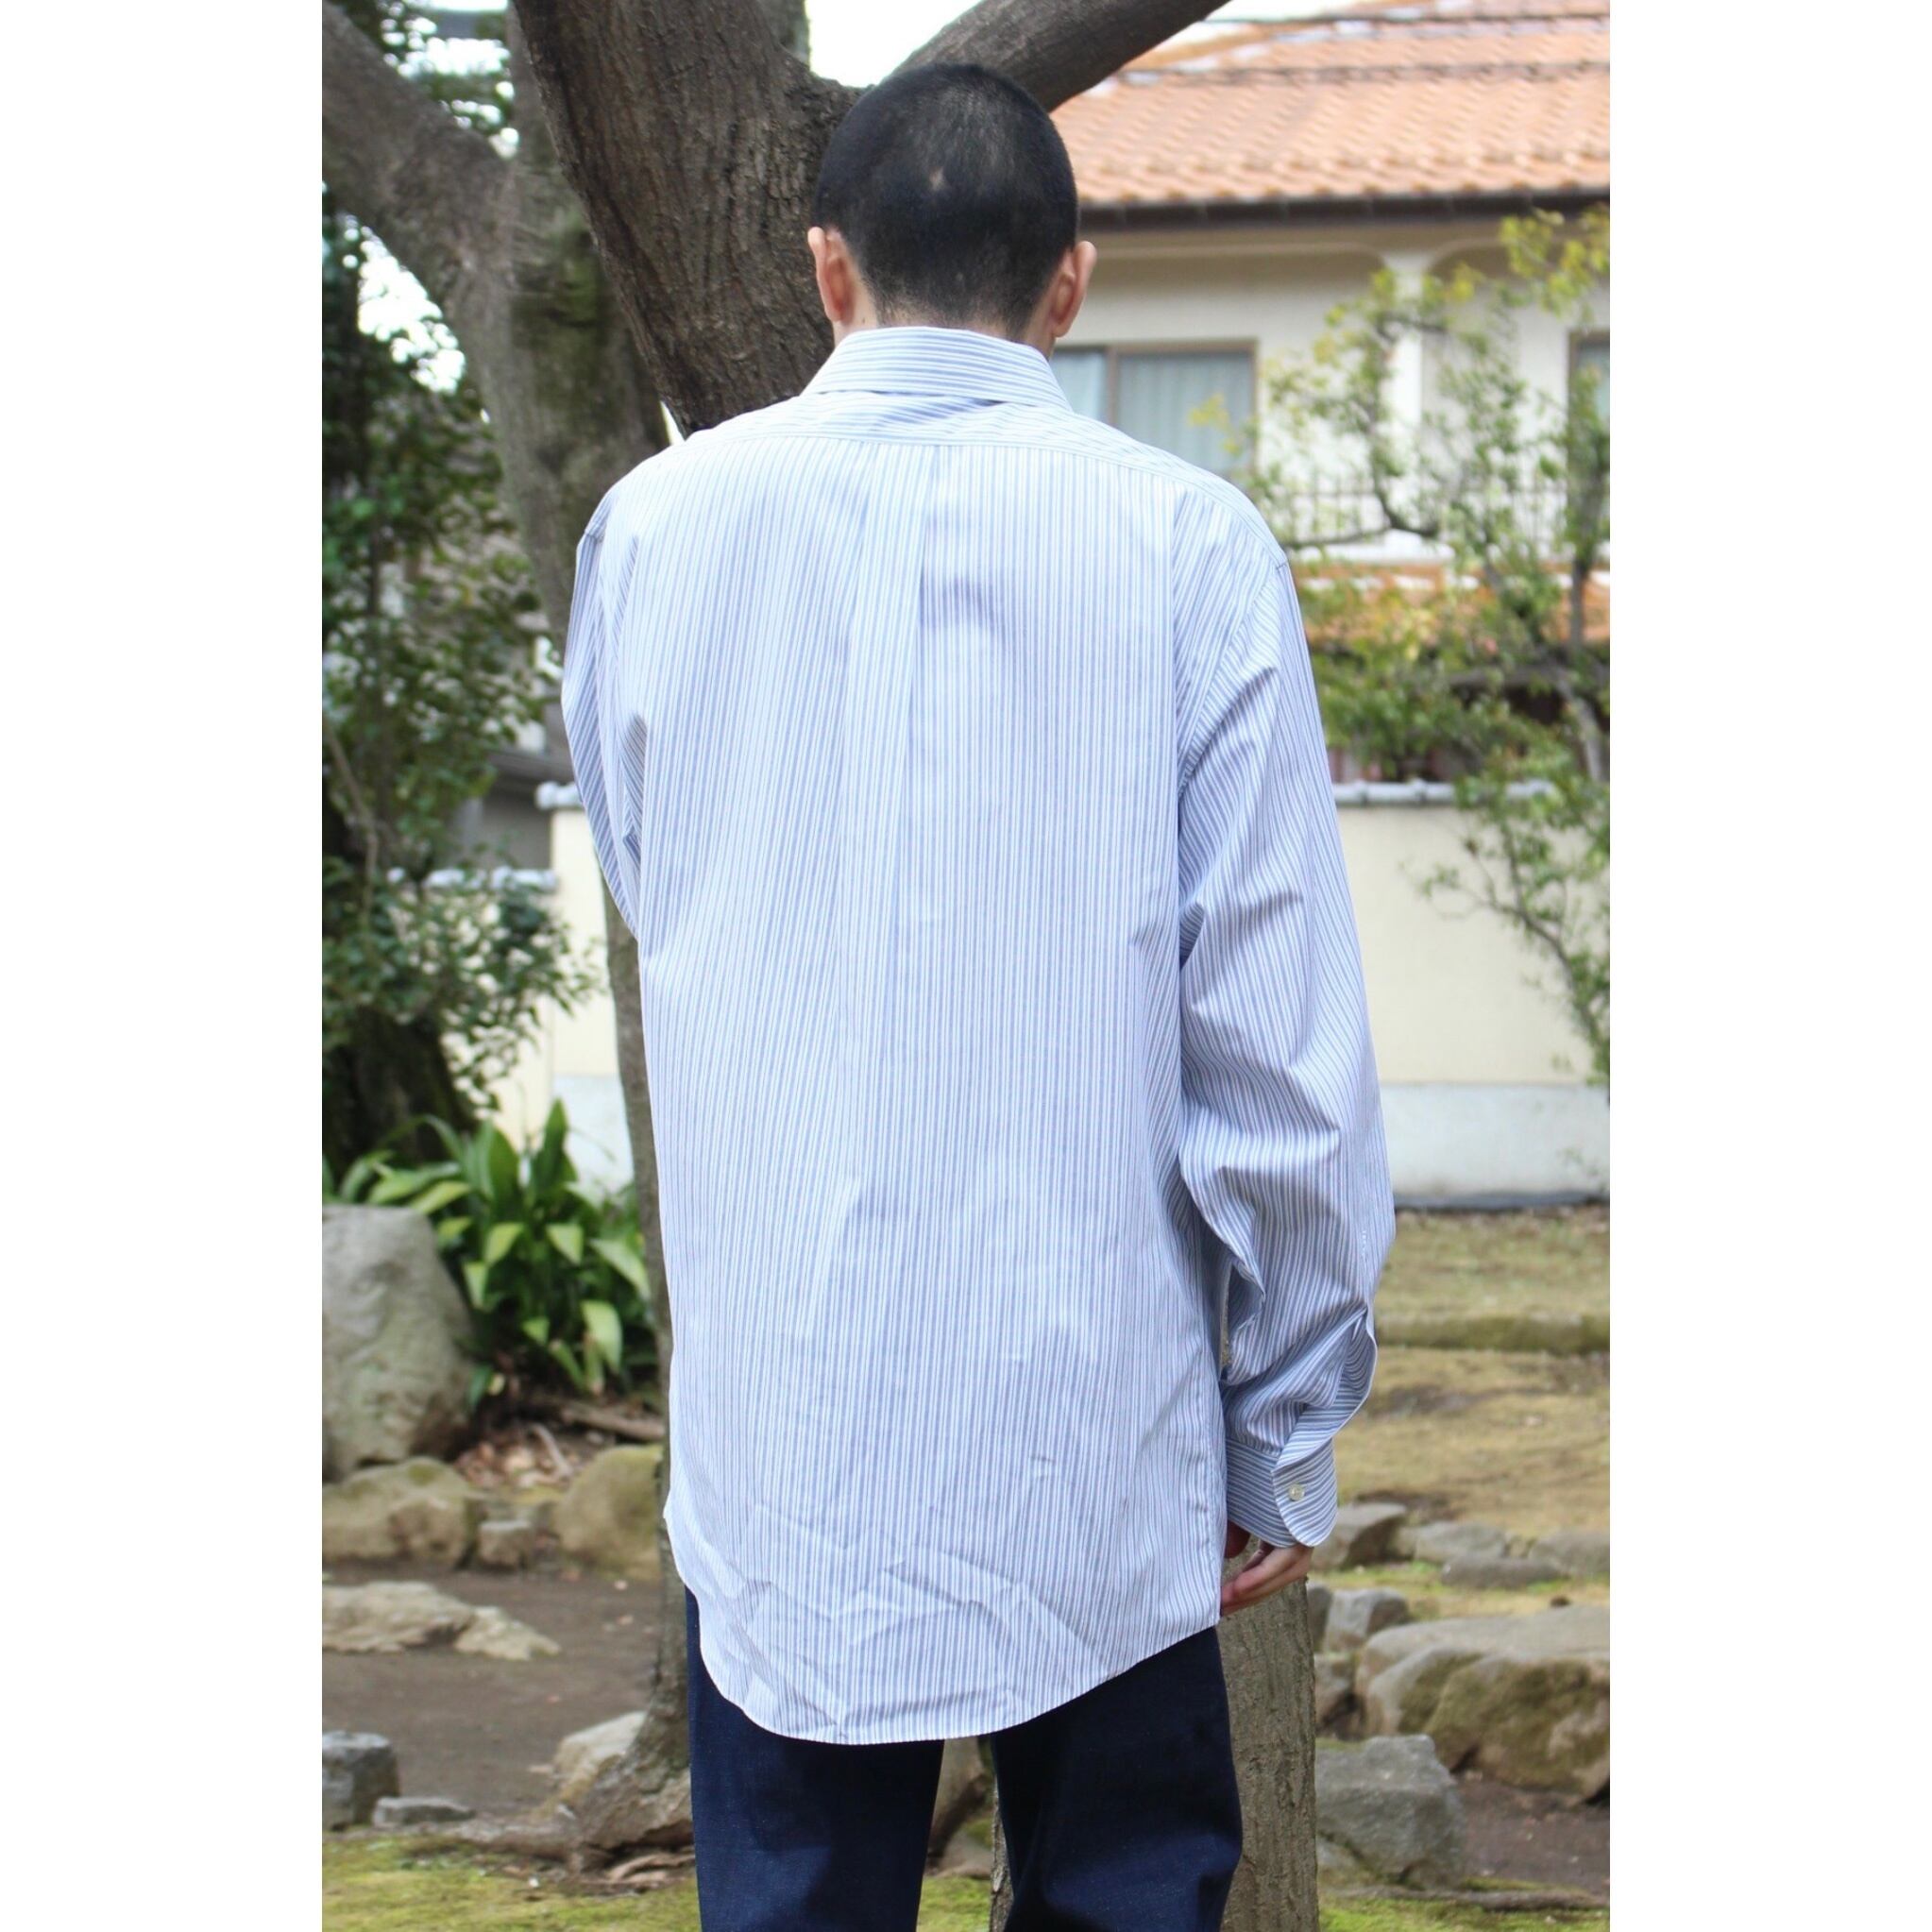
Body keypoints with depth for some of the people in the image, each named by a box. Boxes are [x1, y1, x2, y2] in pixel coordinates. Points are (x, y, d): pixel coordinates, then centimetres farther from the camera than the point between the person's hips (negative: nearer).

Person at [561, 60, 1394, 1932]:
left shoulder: (655, 526, 0)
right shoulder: (1188, 545, -6)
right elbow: (1283, 1048, -8)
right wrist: (1291, 1438, 1)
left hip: (776, 1435, 2)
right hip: (1098, 1435, -1)